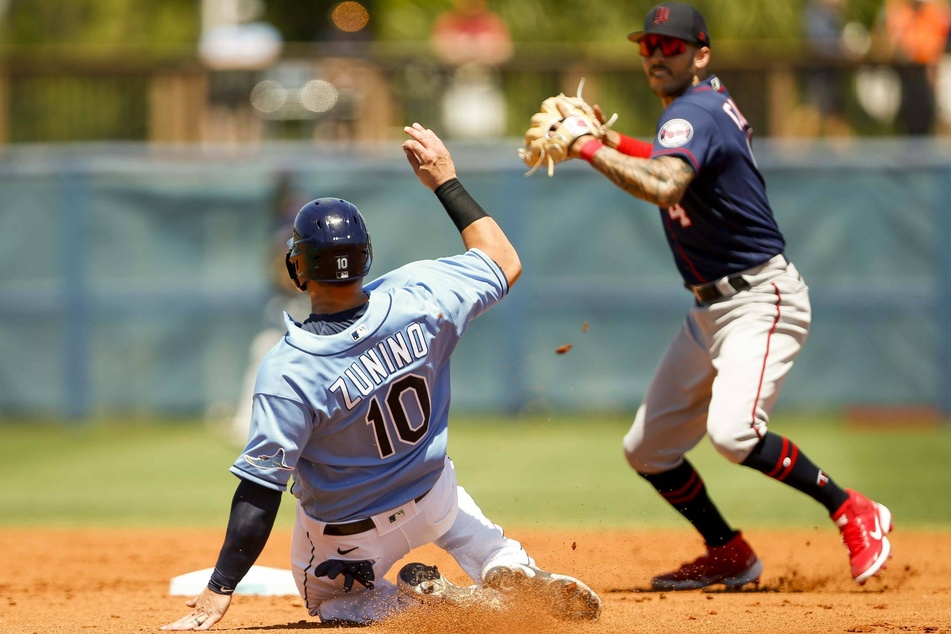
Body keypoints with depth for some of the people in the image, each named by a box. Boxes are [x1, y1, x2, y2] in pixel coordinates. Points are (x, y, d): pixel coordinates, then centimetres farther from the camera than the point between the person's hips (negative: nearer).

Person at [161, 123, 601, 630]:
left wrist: (219, 590, -24)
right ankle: (516, 575, 2)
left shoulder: (287, 371, -33)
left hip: (343, 540, -4)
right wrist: (446, 181, 2)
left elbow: (260, 490, -30)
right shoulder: (418, 297, -23)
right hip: (431, 501, 4)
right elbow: (505, 263, -4)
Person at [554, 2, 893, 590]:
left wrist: (592, 149, -29)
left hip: (761, 300, -10)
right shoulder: (710, 97, 11)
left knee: (733, 431, -30)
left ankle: (854, 513, -15)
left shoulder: (693, 112, -17)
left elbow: (664, 187, -38)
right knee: (648, 449, 9)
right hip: (711, 309, 10)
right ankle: (730, 557, 23)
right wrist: (615, 140, 18)